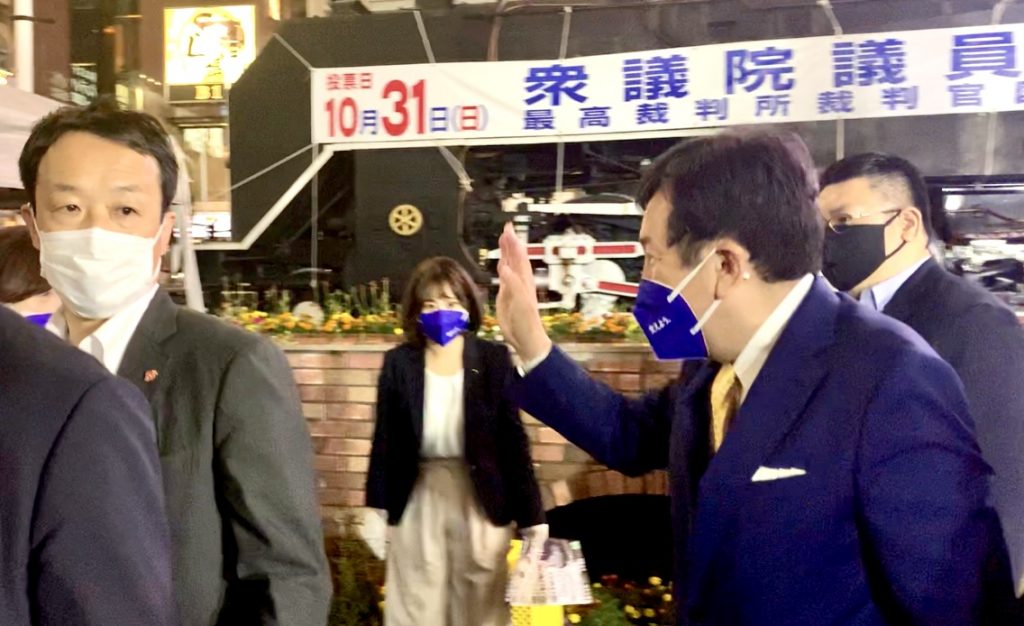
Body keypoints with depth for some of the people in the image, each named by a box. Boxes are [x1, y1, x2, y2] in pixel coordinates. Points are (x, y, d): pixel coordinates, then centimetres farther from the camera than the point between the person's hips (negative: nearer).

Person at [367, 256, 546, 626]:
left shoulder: (494, 360, -5)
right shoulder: (398, 364, -1)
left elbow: (513, 439, -3)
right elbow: (385, 440, 3)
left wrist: (531, 514, -4)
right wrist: (375, 508, 1)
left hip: (480, 498, -1)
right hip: (419, 499, 1)